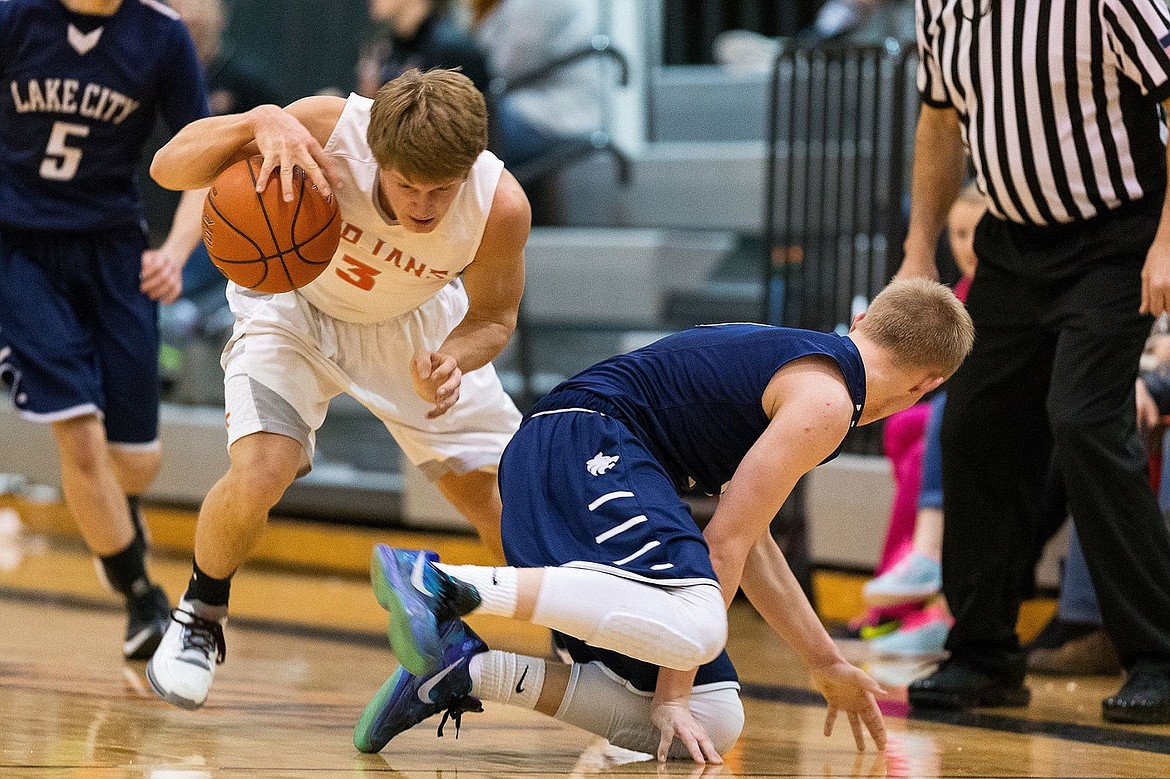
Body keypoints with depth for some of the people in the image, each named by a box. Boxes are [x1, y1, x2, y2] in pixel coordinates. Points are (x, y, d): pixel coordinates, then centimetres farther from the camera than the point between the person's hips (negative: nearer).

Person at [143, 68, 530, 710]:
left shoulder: (501, 205, -32)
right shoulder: (328, 127, -38)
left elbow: (493, 315, -11)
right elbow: (168, 168, -33)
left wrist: (451, 363, -33)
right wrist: (259, 122, -52)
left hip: (416, 325, 2)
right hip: (293, 302, -2)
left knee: (505, 498, 2)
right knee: (259, 475, -24)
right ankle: (198, 621, 5)